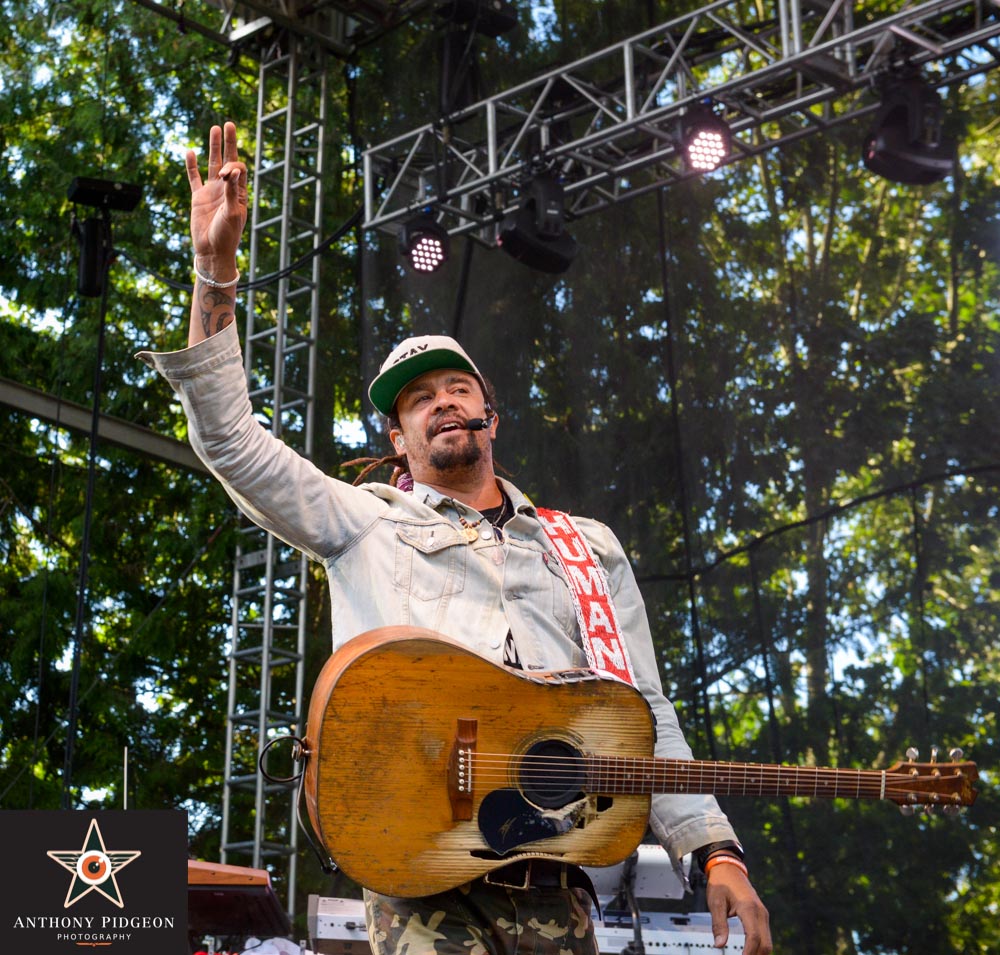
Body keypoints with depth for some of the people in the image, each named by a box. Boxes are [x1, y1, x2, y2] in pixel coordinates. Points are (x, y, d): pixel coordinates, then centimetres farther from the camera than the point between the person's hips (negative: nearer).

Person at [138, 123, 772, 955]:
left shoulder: (589, 549, 22)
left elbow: (646, 714, 18)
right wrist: (216, 269, -4)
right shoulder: (367, 523, 16)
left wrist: (716, 851, 6)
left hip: (554, 878, 3)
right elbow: (230, 439, 5)